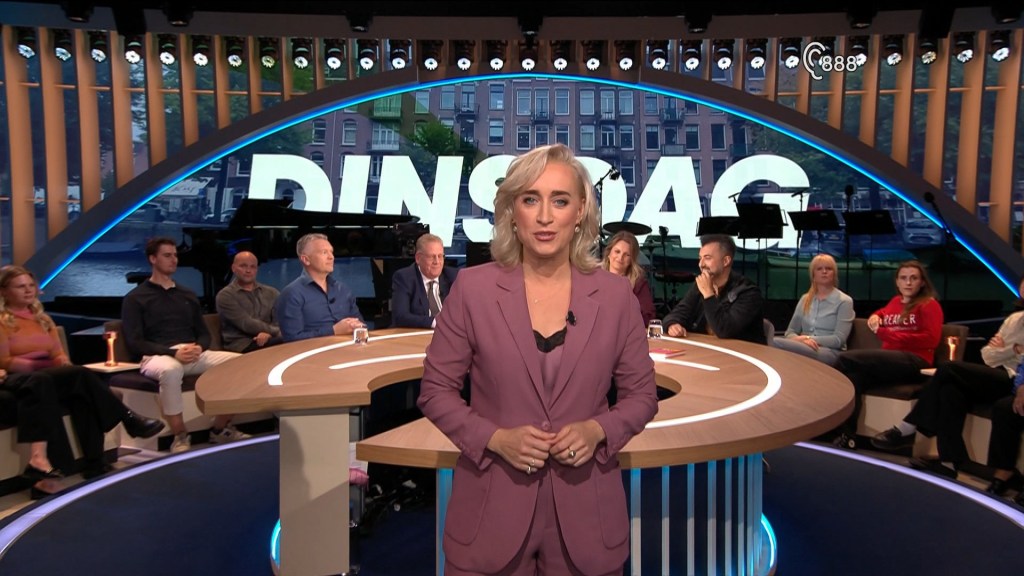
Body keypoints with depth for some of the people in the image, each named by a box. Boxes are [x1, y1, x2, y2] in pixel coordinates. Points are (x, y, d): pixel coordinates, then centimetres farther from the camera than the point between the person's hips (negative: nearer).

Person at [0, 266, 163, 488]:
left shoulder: (42, 319, 22)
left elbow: (59, 355, 17)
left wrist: (65, 366, -7)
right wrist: (43, 366, -18)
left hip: (48, 379, 5)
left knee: (82, 393, -31)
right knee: (80, 375, -34)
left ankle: (93, 463, -37)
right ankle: (129, 419, -25)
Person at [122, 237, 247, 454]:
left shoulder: (188, 295, 23)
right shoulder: (135, 298, 6)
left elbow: (204, 333, 19)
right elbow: (134, 343, -4)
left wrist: (199, 347, -7)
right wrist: (173, 353, -19)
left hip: (193, 355, 5)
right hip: (158, 356, -5)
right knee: (170, 370, -42)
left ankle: (220, 429, -7)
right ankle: (180, 437, -25)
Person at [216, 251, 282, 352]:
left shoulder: (271, 292, 19)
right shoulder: (225, 295, 5)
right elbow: (246, 324, -8)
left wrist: (268, 333, -15)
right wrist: (274, 331, -8)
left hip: (268, 339, 5)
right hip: (241, 345, -5)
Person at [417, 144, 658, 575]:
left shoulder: (615, 294, -3)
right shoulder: (472, 288, -7)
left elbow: (641, 395, 4)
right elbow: (436, 390, -1)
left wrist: (597, 430, -14)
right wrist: (494, 438, -16)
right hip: (491, 509, -1)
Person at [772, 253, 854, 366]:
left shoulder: (844, 301, 4)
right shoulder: (805, 299, 19)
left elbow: (838, 339, -6)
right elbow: (790, 331, 13)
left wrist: (808, 338, -16)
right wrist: (800, 339, -12)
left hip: (830, 352, -5)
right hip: (805, 348, 5)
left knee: (776, 343, -35)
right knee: (775, 342, -35)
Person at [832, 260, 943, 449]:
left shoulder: (929, 305, 6)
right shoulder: (895, 302, 24)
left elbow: (931, 339, -9)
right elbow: (881, 313, 48)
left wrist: (887, 334, -10)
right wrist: (875, 317, 21)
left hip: (914, 362, -5)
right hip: (890, 361, 6)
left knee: (846, 359, -26)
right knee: (853, 377, -31)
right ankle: (846, 434, -32)